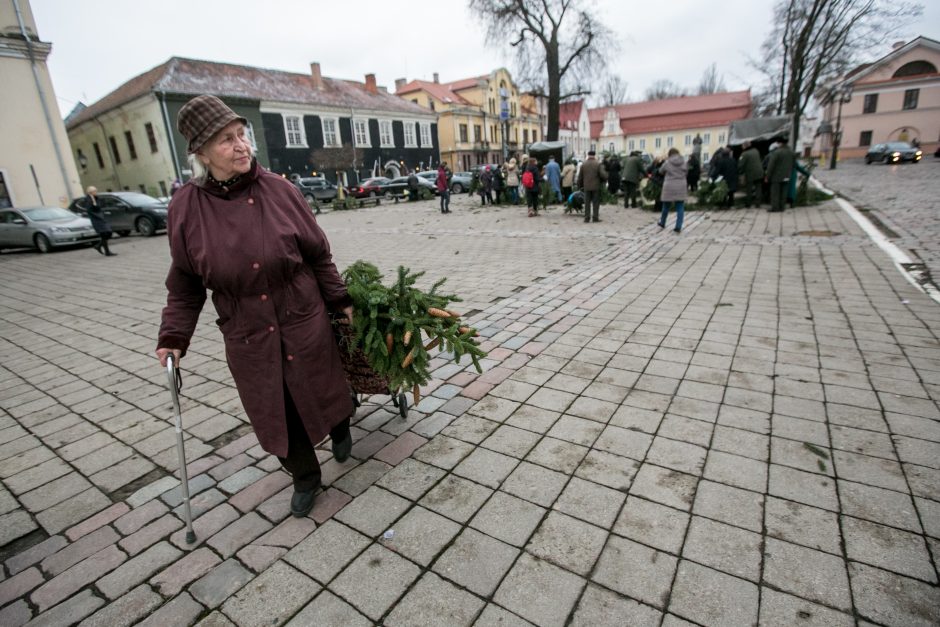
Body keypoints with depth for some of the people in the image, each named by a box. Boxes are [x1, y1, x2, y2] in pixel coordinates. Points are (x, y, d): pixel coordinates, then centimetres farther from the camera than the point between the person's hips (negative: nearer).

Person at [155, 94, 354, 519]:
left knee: (320, 390, 16)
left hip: (305, 323, -1)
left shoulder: (279, 190, -9)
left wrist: (339, 300, 4)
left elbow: (318, 255, 0)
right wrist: (174, 336, -1)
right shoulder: (185, 208, -7)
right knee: (274, 412, 12)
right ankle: (305, 477, 38)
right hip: (246, 338, 1)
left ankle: (341, 430, 52)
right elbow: (185, 284, 3)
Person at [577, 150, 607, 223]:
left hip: (586, 187, 2)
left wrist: (580, 186, 14)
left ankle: (587, 218, 6)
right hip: (596, 187, -2)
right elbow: (603, 175, -13)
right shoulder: (598, 164, -6)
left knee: (587, 203, 7)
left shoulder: (583, 164, 3)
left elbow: (580, 177, 5)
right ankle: (595, 217, 3)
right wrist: (605, 179, 8)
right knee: (596, 203, 4)